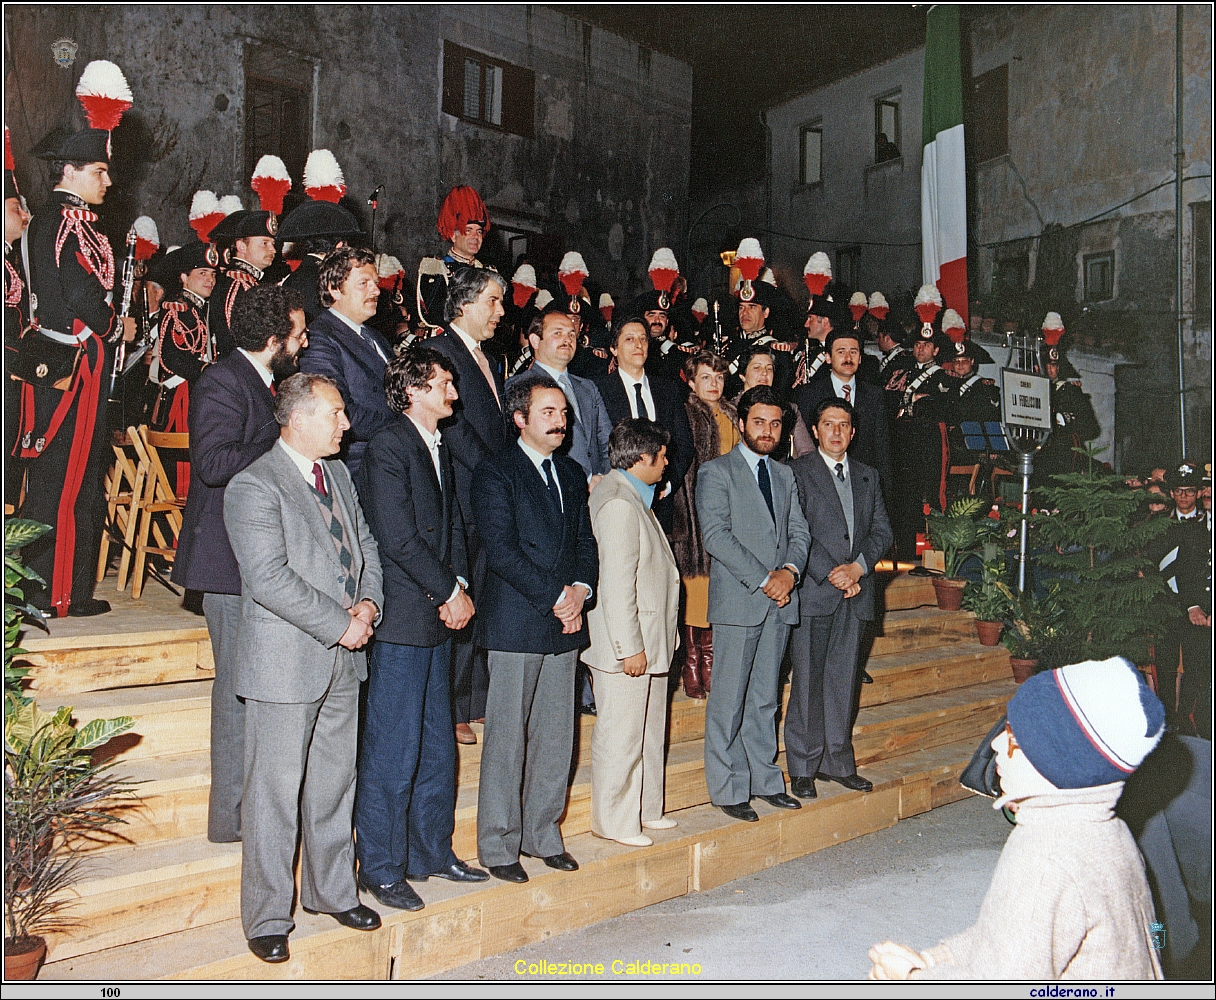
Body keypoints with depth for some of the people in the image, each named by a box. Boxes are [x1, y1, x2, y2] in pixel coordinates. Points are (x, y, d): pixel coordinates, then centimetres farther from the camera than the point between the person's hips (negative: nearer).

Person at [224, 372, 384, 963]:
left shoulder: (338, 475, 12)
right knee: (275, 793, 3)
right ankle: (267, 919, 19)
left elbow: (366, 546, 16)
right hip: (286, 664, -7)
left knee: (334, 783, 18)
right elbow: (269, 578, -22)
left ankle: (332, 891, 34)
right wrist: (339, 624, -18)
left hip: (343, 660, 8)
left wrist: (369, 602, -3)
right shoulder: (253, 487, -14)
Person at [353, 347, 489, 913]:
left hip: (439, 616, 8)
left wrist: (460, 587, 0)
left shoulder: (441, 451, 16)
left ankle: (431, 852, 28)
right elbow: (398, 538, -17)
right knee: (392, 750, 0)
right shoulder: (388, 448, -11)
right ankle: (380, 867, 14)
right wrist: (448, 593, -10)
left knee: (438, 745, 15)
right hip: (402, 618, -8)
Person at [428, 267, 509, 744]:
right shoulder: (439, 351, -7)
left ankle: (476, 700, 20)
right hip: (461, 497, -8)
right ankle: (449, 709, 7)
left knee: (481, 601, 11)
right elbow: (453, 424, -14)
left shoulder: (491, 361, 20)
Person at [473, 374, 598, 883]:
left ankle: (543, 833, 25)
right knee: (507, 738, 1)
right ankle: (498, 845, 13)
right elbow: (501, 551, -13)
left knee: (557, 736, 11)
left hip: (565, 624, 6)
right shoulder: (496, 472, -5)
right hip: (516, 622, -6)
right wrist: (556, 596, -14)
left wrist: (580, 591, -4)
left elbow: (585, 541, 14)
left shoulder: (573, 474, 16)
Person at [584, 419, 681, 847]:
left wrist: (654, 642, 19)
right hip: (626, 646, -11)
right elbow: (615, 584, -23)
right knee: (620, 735, 1)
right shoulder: (618, 505, -19)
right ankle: (613, 821, 14)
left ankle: (645, 809, 32)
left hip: (648, 641, 11)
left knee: (649, 729, 19)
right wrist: (630, 647, -22)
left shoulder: (634, 498, 14)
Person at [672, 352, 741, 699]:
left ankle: (710, 664, 16)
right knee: (694, 588, -4)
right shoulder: (684, 416, -3)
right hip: (695, 510, -5)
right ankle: (691, 668, 5)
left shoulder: (733, 415, 16)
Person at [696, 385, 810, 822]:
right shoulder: (716, 472, -2)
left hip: (779, 602, 6)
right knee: (729, 700, -1)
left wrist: (789, 570, -7)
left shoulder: (784, 475, 19)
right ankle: (728, 788, 8)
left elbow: (799, 531, 14)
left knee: (765, 698, 12)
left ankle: (765, 779, 22)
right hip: (737, 600, -5)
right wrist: (763, 580, -15)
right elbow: (716, 535, -12)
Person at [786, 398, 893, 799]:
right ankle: (803, 768, 9)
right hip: (813, 590, -4)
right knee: (807, 681, -1)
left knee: (843, 680, 9)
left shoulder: (868, 476, 17)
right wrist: (833, 575, -13)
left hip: (855, 593, 4)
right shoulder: (797, 471, 1)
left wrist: (857, 568, -6)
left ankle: (838, 761, 20)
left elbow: (882, 531, 11)